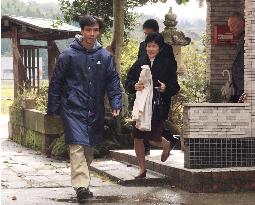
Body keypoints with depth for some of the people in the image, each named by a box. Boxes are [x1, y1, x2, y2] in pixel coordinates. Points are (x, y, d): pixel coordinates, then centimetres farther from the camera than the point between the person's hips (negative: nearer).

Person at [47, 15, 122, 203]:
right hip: (74, 109, -4)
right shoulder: (69, 55, -2)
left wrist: (116, 103, -6)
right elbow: (56, 82, 2)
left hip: (95, 111, 4)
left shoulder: (105, 56, 6)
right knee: (77, 146, -16)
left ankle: (84, 180, 27)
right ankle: (81, 186, -24)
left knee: (89, 147, 11)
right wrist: (53, 108, 0)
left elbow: (113, 81, 8)